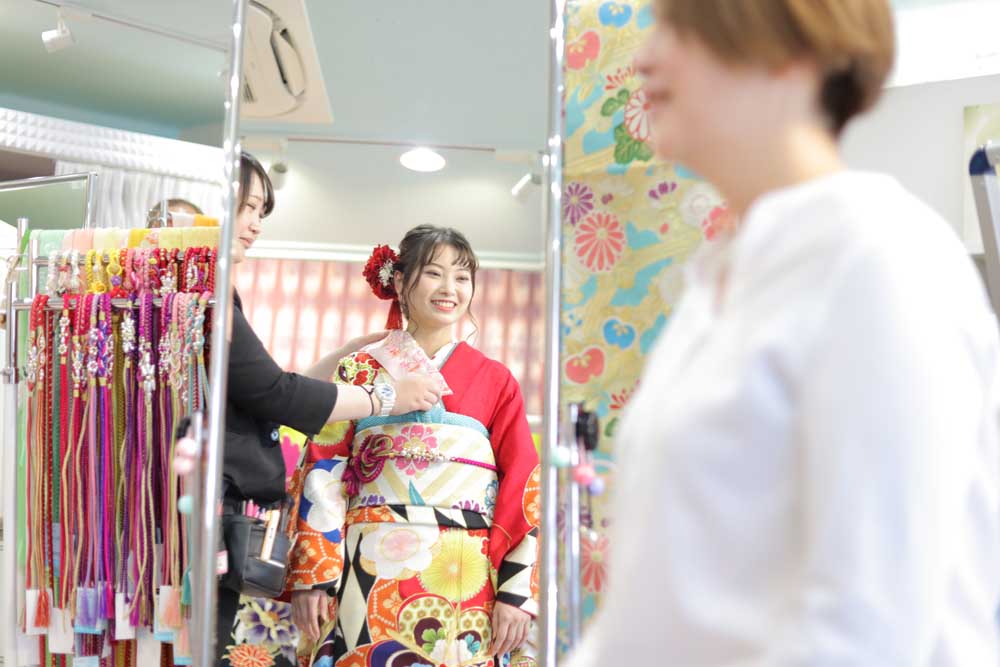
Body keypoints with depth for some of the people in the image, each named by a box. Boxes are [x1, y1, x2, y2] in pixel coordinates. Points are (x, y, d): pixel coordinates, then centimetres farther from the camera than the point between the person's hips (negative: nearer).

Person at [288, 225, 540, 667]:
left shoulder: (496, 380, 10)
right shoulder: (360, 370, 8)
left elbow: (522, 482, 3)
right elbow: (324, 472, 4)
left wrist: (516, 592, -5)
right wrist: (312, 576, -4)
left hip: (468, 583, 1)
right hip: (373, 575, -1)